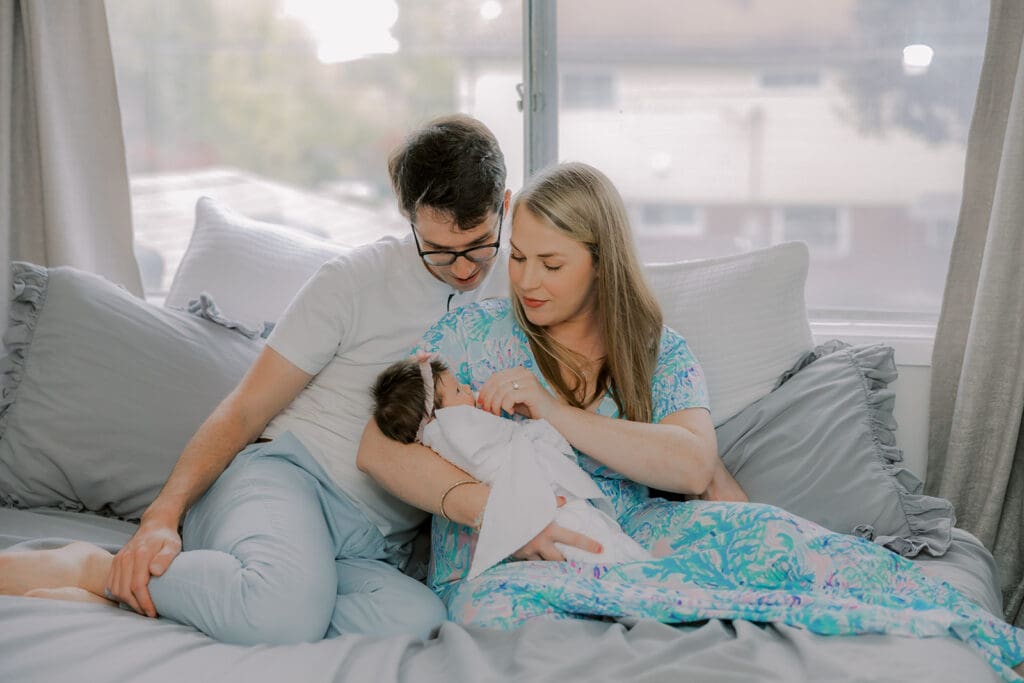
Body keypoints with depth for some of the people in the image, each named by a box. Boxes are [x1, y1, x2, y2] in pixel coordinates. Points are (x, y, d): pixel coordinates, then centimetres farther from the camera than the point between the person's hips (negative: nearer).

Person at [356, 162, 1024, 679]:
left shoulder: (661, 353, 8)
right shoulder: (475, 331, 5)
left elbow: (694, 465, -10)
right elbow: (379, 448, -3)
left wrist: (554, 411, -18)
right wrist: (485, 505, -19)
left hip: (626, 545, 2)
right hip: (498, 565, -1)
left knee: (754, 529, -30)